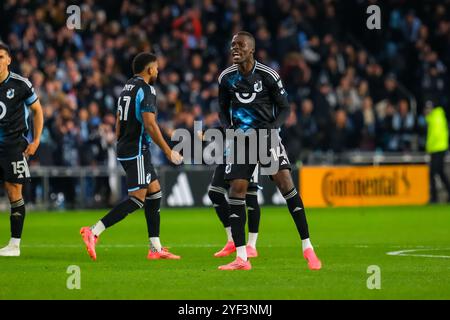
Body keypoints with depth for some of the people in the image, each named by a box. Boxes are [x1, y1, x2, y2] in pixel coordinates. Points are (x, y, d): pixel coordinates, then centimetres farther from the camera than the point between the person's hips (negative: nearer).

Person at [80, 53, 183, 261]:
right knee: (137, 199, -12)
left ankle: (156, 248, 12)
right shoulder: (145, 90, -12)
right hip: (137, 150, -10)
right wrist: (168, 152, -14)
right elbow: (150, 124, -20)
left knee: (155, 192, 13)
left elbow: (118, 123, 20)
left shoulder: (127, 88, 17)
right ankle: (94, 232, -22)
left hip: (124, 148, 10)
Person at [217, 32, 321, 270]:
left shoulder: (268, 75, -8)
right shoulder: (226, 78, 1)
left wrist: (272, 128, -16)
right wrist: (229, 129, -4)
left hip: (266, 135, -3)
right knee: (236, 190, -8)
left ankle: (307, 248, -10)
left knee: (284, 181, -17)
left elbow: (284, 108, 1)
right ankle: (241, 259, -3)